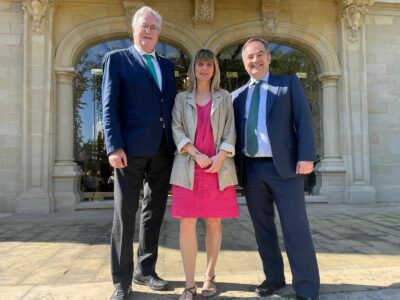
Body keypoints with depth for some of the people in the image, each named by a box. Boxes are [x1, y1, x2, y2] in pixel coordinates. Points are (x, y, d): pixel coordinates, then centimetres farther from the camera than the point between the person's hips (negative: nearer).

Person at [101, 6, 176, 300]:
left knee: (154, 213, 12)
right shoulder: (117, 59, 4)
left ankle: (145, 270, 27)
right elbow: (110, 106, -5)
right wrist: (114, 146, -15)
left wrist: (175, 144, 6)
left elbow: (171, 106, 15)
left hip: (163, 150, 5)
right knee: (125, 216, 2)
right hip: (131, 149, -5)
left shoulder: (166, 64, 18)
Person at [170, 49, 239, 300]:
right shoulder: (182, 98, 14)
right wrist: (196, 154, -12)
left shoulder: (224, 97, 15)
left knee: (214, 222, 4)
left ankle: (210, 277, 19)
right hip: (188, 166, 0)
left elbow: (230, 131, 6)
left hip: (218, 166, 0)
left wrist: (220, 157, -11)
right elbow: (177, 129, 3)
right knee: (187, 223, -5)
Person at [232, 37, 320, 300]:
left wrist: (306, 157, -13)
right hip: (251, 169, 4)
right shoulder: (238, 95, 15)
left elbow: (304, 120, -2)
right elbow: (234, 132, 14)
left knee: (296, 229, -1)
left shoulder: (289, 83, 7)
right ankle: (274, 277, 27)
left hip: (284, 166, -4)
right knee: (263, 228, 12)